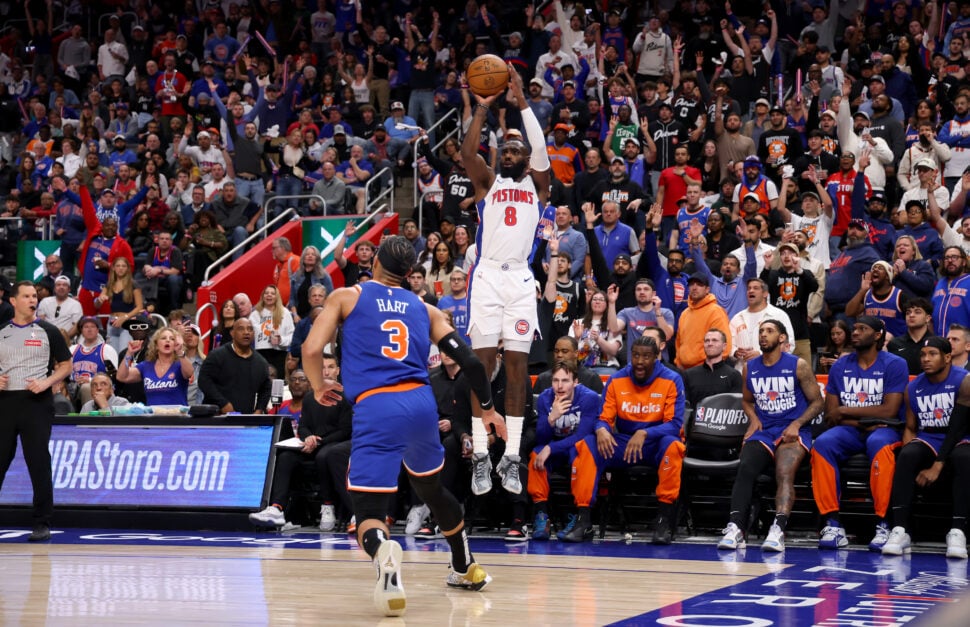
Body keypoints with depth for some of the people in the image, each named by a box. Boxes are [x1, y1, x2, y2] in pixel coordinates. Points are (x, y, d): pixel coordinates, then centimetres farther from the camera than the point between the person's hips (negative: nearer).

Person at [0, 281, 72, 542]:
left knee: (39, 464, -3)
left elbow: (66, 365, 4)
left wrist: (46, 383, -12)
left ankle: (42, 524, 3)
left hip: (36, 403, -3)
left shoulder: (47, 331, 3)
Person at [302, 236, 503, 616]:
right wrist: (487, 408, 29)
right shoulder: (426, 310, 20)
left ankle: (382, 551, -39)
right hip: (421, 401, 4)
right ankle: (467, 570, 43)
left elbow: (311, 350, 1)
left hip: (375, 408, -4)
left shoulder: (345, 297, 13)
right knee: (431, 488, 30)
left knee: (368, 509, -4)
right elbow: (468, 360, 14)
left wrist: (320, 387, 21)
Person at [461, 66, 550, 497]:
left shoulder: (537, 186, 14)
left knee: (517, 368, -2)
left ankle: (511, 457, 0)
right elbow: (467, 152, -3)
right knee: (482, 365, -4)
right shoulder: (488, 184, 15)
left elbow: (540, 150, -3)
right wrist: (482, 108, -9)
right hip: (487, 276, 0)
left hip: (521, 279, 0)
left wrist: (522, 102, -7)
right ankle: (481, 456, -4)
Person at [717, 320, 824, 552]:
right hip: (762, 432, 3)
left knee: (784, 474, -32)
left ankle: (778, 530, -48)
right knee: (745, 469, -27)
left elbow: (817, 401, 5)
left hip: (793, 431, -3)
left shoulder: (798, 366, 2)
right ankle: (735, 528, -38)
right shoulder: (750, 368, 14)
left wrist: (797, 424, -11)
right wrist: (753, 418, 7)